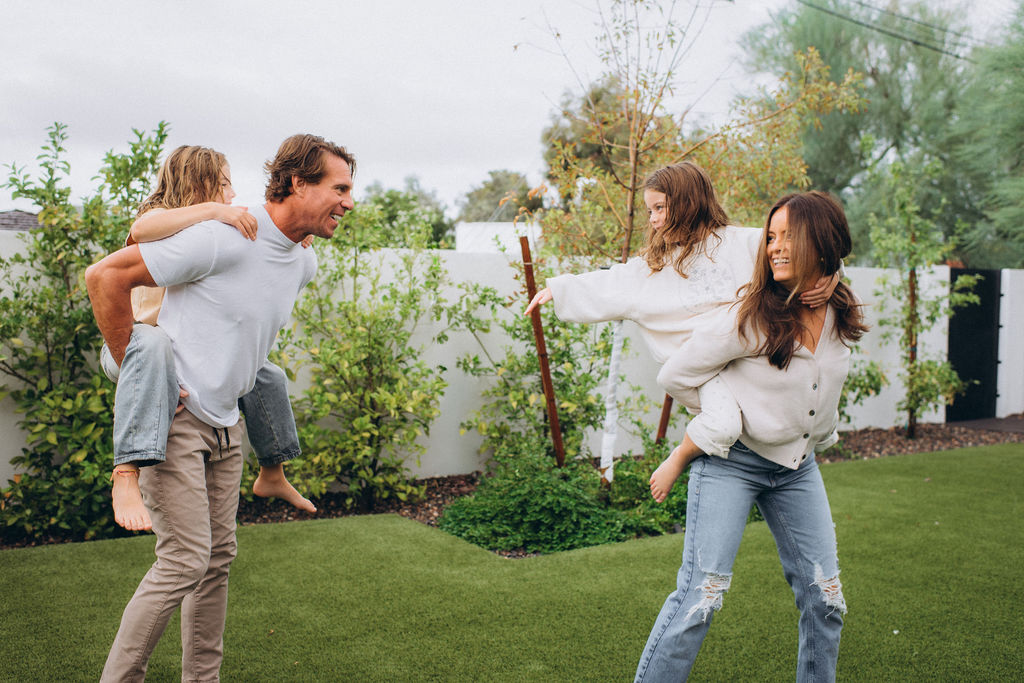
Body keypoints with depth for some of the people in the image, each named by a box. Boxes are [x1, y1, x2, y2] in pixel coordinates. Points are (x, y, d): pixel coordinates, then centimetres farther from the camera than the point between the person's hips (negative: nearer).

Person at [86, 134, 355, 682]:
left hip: (225, 424, 8)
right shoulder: (224, 238, -20)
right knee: (186, 560, -10)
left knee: (219, 556, 11)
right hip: (171, 414, -8)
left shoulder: (304, 264, 7)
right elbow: (106, 275, -17)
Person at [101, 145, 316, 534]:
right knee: (154, 345, -44)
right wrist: (215, 210, -42)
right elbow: (141, 231, -39)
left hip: (193, 351, 9)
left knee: (267, 376, 12)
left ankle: (272, 475, 29)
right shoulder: (161, 219, -13)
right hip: (131, 340, -9)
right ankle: (126, 476, -53)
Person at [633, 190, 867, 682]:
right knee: (700, 594, -10)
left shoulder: (841, 318, -1)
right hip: (730, 462, -6)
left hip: (798, 467, 6)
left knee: (824, 598, 7)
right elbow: (675, 376, -12)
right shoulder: (750, 318, -19)